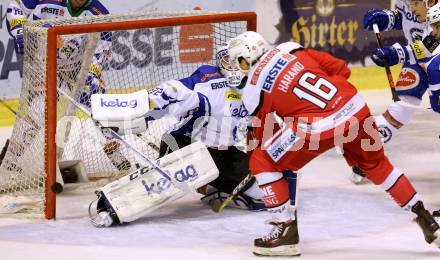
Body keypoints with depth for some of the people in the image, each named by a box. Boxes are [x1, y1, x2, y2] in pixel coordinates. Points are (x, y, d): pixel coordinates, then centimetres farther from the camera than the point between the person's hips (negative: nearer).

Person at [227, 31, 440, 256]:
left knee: (261, 162, 12)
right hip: (355, 107, 6)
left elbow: (264, 135, 14)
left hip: (318, 127, -6)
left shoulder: (254, 90, 7)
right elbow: (340, 69, 17)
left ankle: (286, 231, 12)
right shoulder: (290, 49, 17)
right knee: (375, 163, 31)